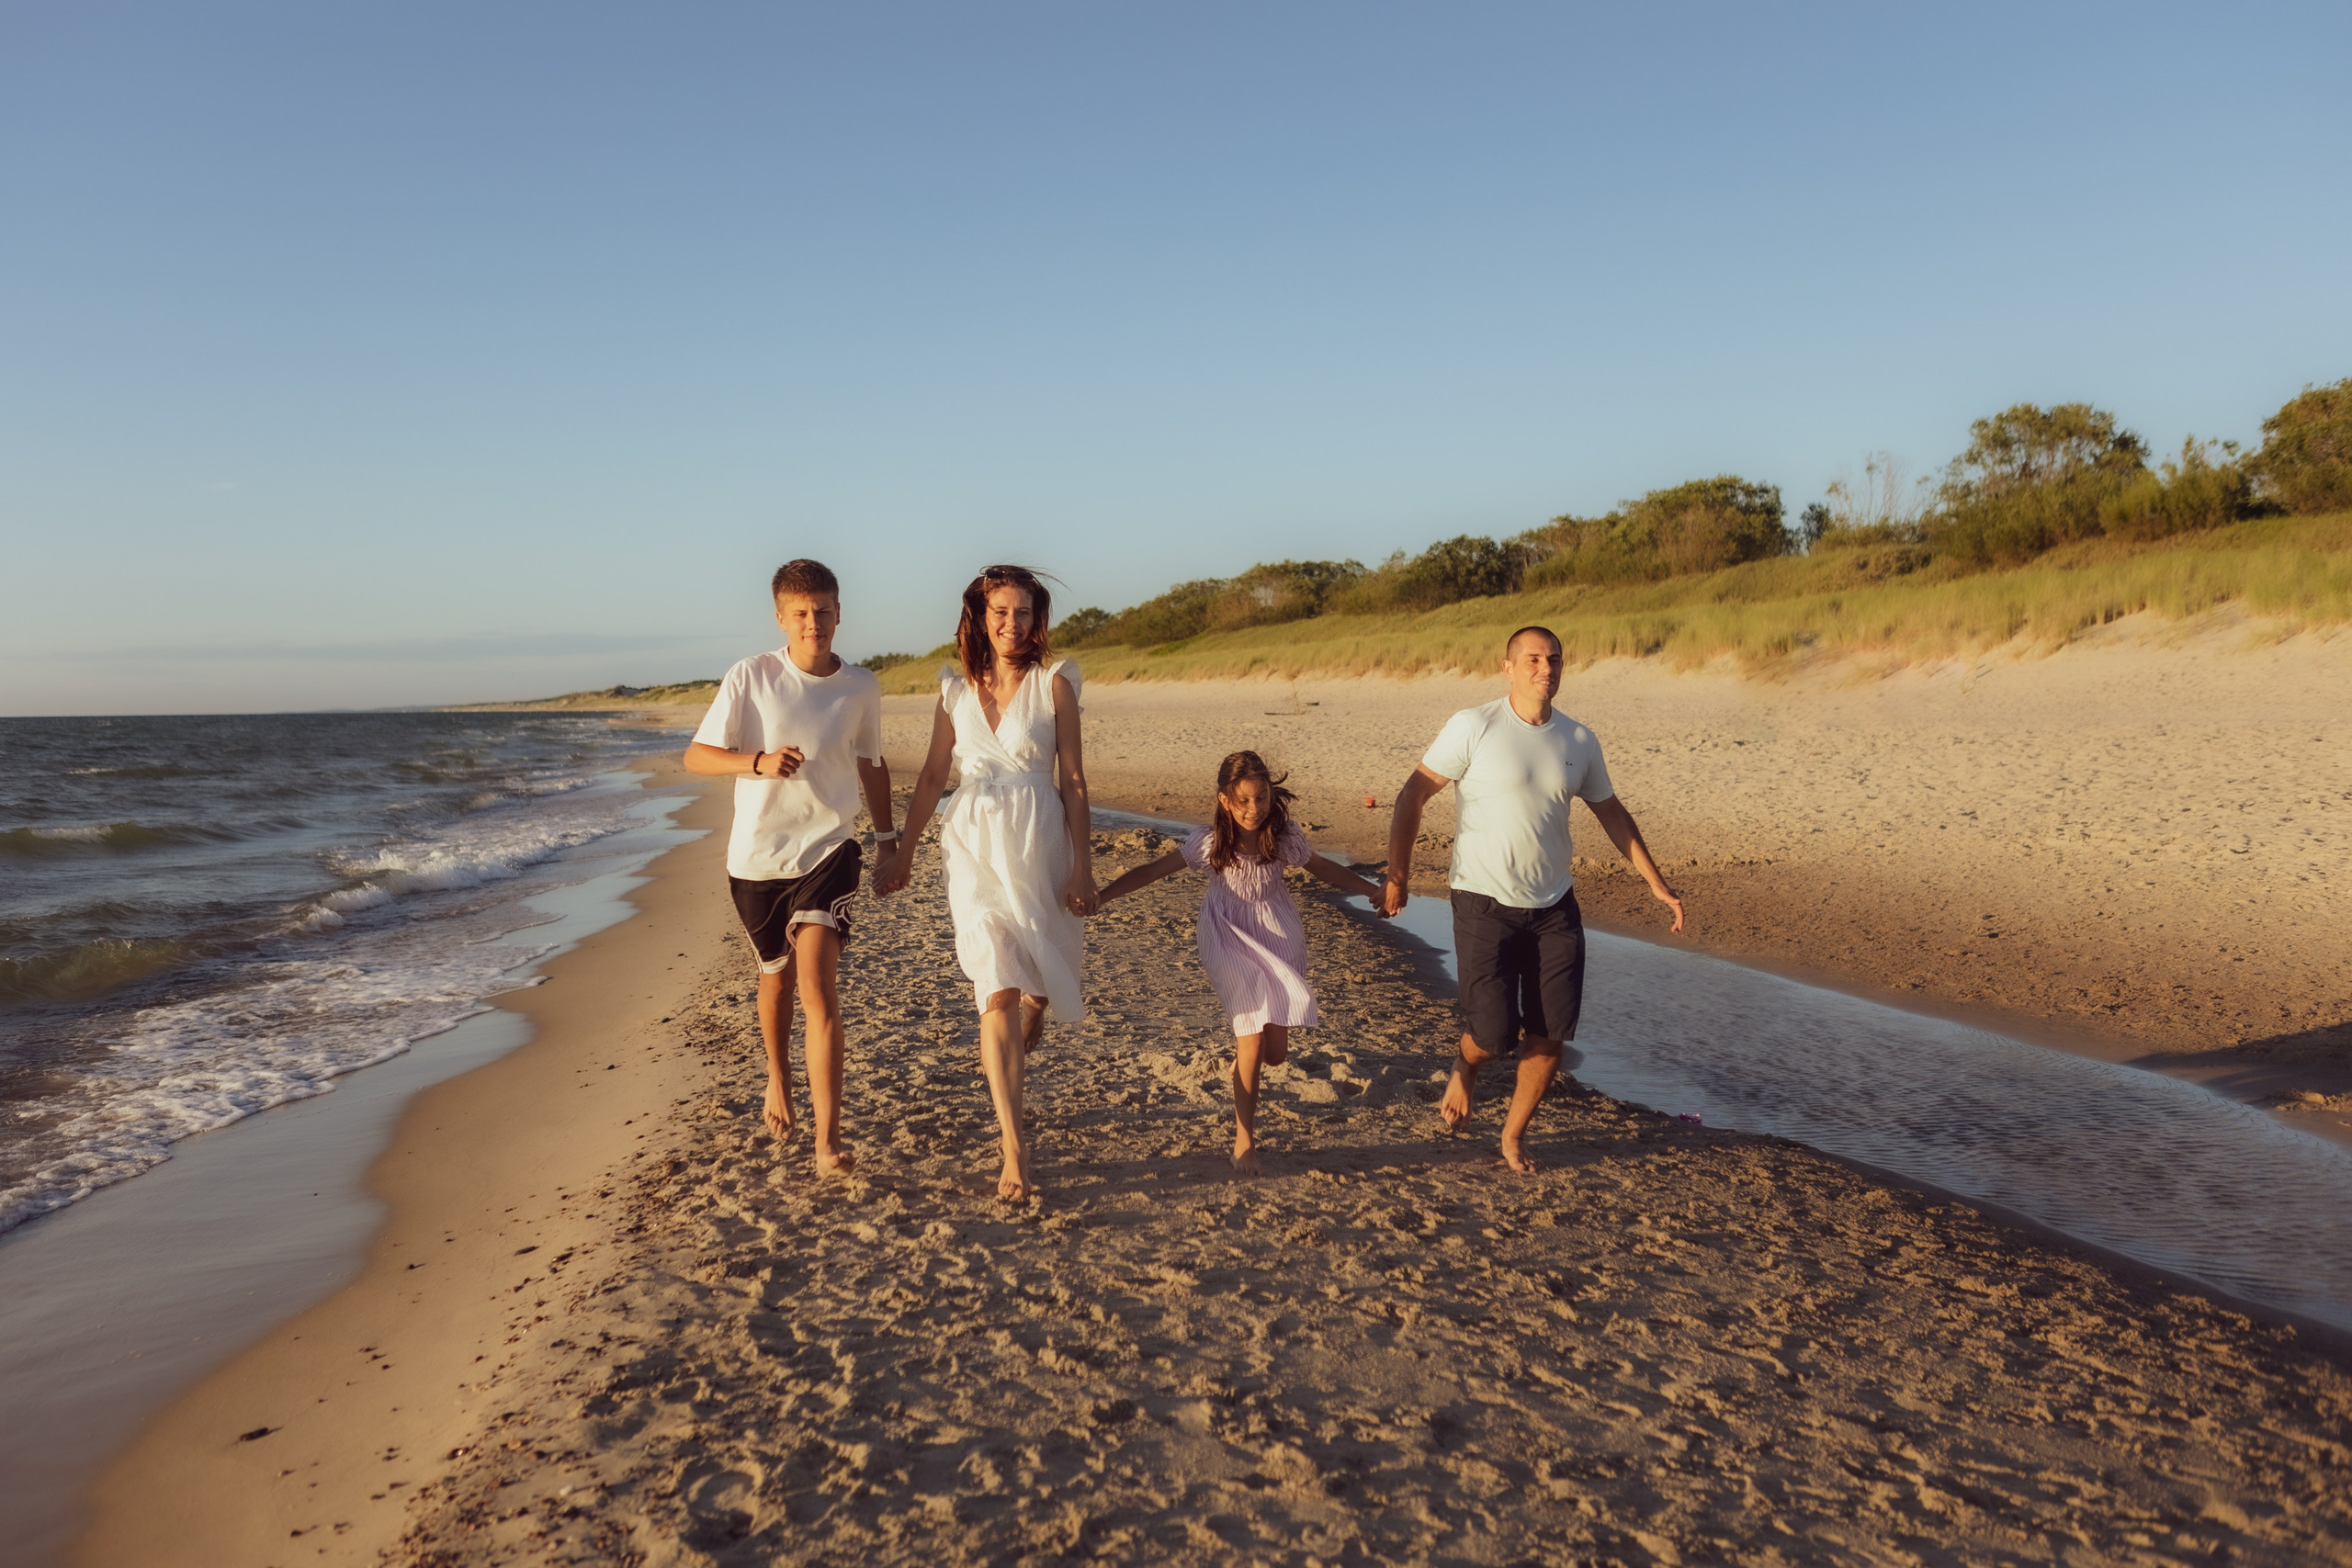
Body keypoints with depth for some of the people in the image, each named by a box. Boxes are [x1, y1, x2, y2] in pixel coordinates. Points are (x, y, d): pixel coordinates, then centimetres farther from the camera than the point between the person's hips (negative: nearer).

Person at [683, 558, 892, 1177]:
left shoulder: (862, 687, 0)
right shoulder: (751, 677, -8)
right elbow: (696, 756, -7)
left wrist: (888, 839, 13)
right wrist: (760, 762, -24)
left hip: (828, 850, 0)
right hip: (757, 854, 1)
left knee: (818, 986, -15)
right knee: (776, 978, 18)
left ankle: (828, 1140, -16)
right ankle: (779, 1079, 47)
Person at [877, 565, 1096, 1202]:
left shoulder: (1054, 682, -1)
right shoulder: (957, 687, 7)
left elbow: (1072, 779, -2)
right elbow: (933, 776, 14)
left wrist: (1083, 866, -7)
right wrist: (902, 853, 16)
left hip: (1040, 846, -1)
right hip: (977, 848, 1)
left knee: (1037, 992, 10)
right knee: (1000, 992, -11)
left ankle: (1003, 1083, 44)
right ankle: (1014, 1154, -12)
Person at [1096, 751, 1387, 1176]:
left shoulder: (1285, 836, -8)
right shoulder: (1209, 842, -14)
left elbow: (1324, 869, 9)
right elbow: (1153, 871, -12)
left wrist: (1371, 890, 6)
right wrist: (1100, 896, -19)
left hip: (1276, 934, 3)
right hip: (1231, 938, -2)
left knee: (1275, 1050, 1)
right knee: (1253, 1033, -14)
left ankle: (1245, 1062, 42)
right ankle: (1244, 1141, -3)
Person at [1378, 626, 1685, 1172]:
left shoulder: (1579, 740, 6)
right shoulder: (1473, 727, -9)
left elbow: (1611, 812, 18)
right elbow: (1413, 795, -7)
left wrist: (1656, 883, 18)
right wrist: (1396, 874, -12)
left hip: (1554, 907, 5)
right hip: (1484, 903, -4)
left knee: (1550, 1035, 4)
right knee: (1493, 1034, -7)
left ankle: (1514, 1133, 26)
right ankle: (1466, 1066, 30)